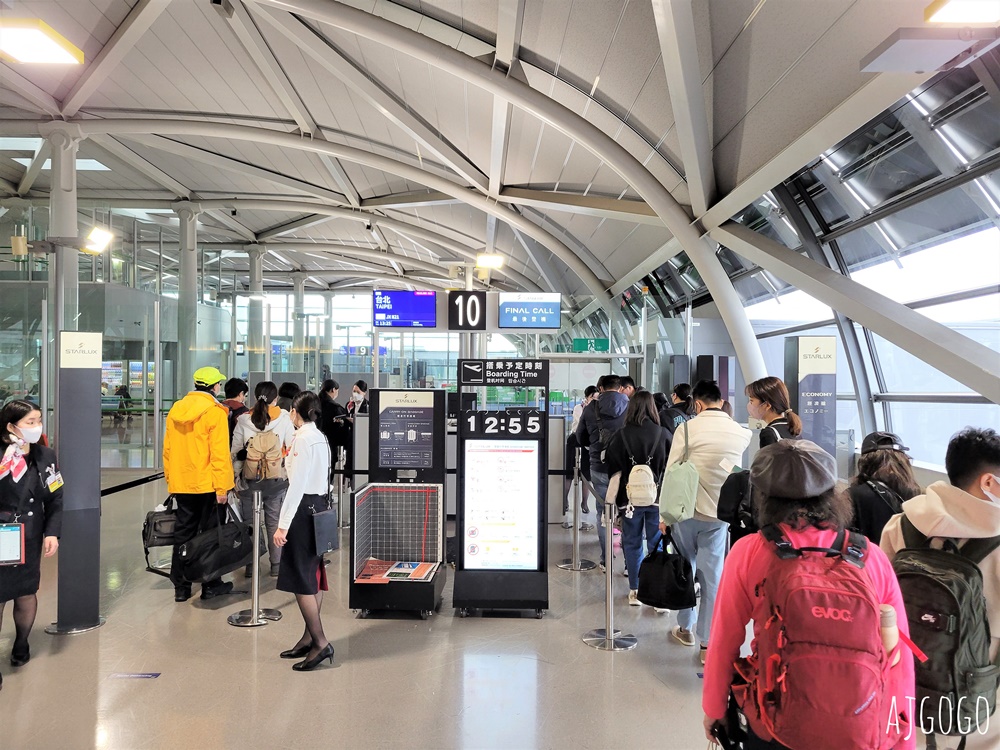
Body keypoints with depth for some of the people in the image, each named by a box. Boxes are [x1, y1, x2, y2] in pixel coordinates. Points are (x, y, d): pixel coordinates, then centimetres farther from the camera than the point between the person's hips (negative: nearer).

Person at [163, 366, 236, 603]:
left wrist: (170, 479, 20)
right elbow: (219, 453, -15)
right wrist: (222, 486, -12)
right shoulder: (215, 412, -12)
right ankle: (210, 585, 14)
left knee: (183, 533, 12)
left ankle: (181, 587, 18)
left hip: (181, 484, 6)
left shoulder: (176, 409, 8)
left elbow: (167, 449, 12)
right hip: (206, 484, -5)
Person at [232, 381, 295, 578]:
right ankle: (276, 564, 15)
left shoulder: (243, 420, -2)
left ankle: (250, 563, 16)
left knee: (249, 521, 11)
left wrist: (237, 476, 10)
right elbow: (291, 449, -4)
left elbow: (235, 452, 1)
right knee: (275, 522, 9)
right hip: (276, 479, -1)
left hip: (250, 479, 1)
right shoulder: (284, 419, -6)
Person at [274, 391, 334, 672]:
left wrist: (283, 525, -19)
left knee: (300, 579, -5)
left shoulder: (303, 439, -14)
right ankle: (310, 637, 20)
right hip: (320, 505, 9)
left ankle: (320, 642, -3)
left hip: (304, 508, -9)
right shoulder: (321, 438, 12)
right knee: (313, 575, 12)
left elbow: (297, 485, -19)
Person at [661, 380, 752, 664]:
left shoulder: (688, 428, -10)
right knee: (712, 576, 7)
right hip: (719, 514, 2)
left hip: (687, 510, -2)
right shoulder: (740, 433, 0)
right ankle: (708, 642, 11)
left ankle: (685, 628, 30)